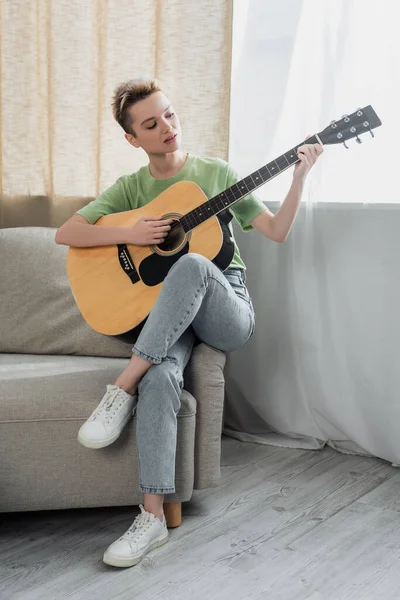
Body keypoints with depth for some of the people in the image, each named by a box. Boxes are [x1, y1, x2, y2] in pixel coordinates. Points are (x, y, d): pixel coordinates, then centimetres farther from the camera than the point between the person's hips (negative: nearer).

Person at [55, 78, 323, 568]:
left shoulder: (218, 173, 11)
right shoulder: (130, 188, 12)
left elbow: (277, 231, 6)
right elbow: (66, 234, 3)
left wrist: (299, 177, -9)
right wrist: (130, 234, -10)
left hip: (227, 311, -1)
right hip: (167, 314, 1)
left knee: (191, 265, -37)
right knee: (160, 377, -34)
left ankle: (122, 388, -33)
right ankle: (153, 517, -29)